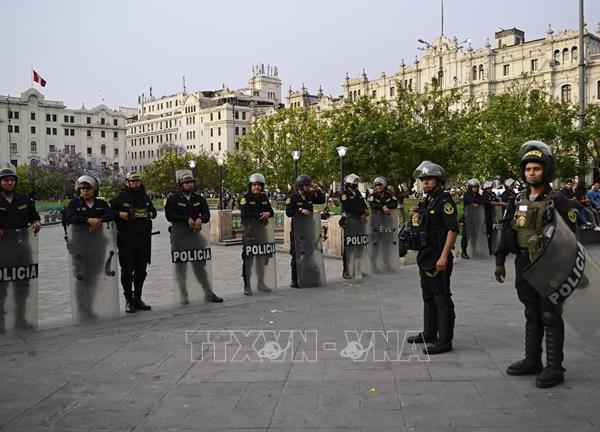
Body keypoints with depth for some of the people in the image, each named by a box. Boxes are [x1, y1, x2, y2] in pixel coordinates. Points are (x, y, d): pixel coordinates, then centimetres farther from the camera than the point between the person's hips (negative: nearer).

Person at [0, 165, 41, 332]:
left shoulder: (24, 200, 10)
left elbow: (34, 216, 19)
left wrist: (36, 223, -3)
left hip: (22, 247, 5)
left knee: (22, 285, 12)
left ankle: (20, 319, 25)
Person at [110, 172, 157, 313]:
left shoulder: (145, 198, 14)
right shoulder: (120, 198, -3)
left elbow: (153, 210, 28)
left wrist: (151, 214, 7)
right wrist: (119, 214, -18)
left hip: (144, 237, 5)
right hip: (126, 239, -5)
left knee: (141, 270, 10)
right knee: (127, 270, -2)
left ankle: (138, 299, 22)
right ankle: (129, 300, 8)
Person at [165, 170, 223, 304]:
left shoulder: (199, 198, 10)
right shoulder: (173, 199, -3)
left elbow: (207, 214, 6)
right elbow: (169, 215, -13)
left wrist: (200, 219, -17)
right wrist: (187, 219, -20)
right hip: (179, 236, -3)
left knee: (200, 265, 9)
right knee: (181, 267, 4)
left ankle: (209, 293, 15)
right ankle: (183, 296, 12)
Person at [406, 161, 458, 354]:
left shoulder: (444, 200, -13)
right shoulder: (426, 201, 16)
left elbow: (452, 229, -20)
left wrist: (444, 256, -25)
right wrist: (414, 216, 6)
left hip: (438, 259, -10)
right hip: (424, 257, 10)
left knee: (442, 299, -5)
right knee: (428, 297, 19)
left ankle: (444, 341, 1)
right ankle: (429, 334, 31)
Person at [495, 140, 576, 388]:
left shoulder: (558, 202, -8)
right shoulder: (518, 202, 9)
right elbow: (506, 232, 12)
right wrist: (500, 262, 10)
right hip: (524, 266, 6)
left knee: (551, 317, 0)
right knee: (532, 316, 15)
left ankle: (554, 368, 7)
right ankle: (532, 361, 25)